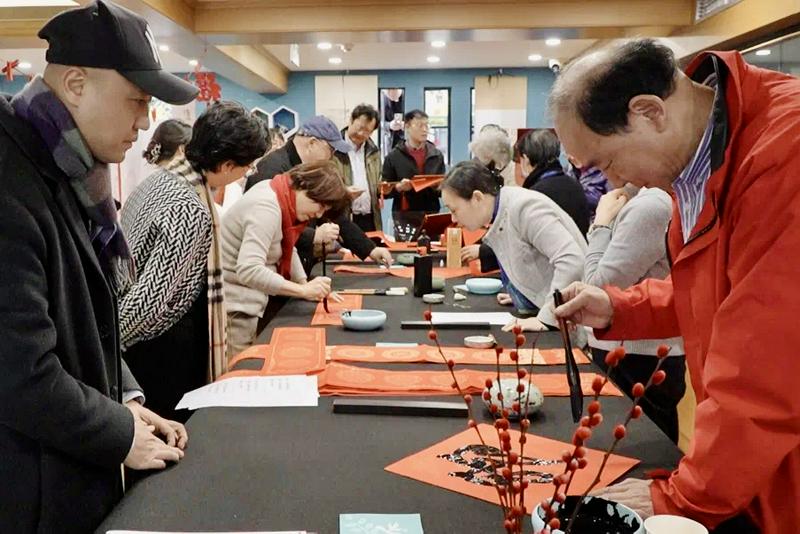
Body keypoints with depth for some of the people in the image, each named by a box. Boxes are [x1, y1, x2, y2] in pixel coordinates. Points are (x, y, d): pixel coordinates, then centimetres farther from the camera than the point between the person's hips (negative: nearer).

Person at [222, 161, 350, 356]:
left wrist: (310, 288, 5)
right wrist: (304, 290, -28)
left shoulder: (284, 198, 6)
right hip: (233, 307, -10)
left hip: (246, 302, 10)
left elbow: (287, 249, 16)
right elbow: (249, 270, -32)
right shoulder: (267, 207, -23)